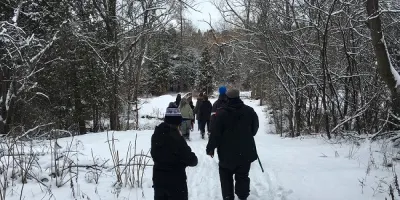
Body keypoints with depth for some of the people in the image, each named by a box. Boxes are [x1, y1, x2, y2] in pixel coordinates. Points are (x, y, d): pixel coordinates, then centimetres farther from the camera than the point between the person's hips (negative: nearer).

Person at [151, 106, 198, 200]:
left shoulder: (156, 134, -2)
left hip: (158, 178, 7)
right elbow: (191, 160, -18)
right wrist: (193, 159, 3)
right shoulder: (176, 138, -24)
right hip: (176, 180, -7)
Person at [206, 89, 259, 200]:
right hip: (246, 152, 3)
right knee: (243, 176, 15)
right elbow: (255, 128, 10)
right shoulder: (249, 111, -3)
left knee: (226, 177, 13)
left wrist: (210, 148, -1)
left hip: (227, 153, -3)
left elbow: (215, 133, -14)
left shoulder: (221, 113, -15)